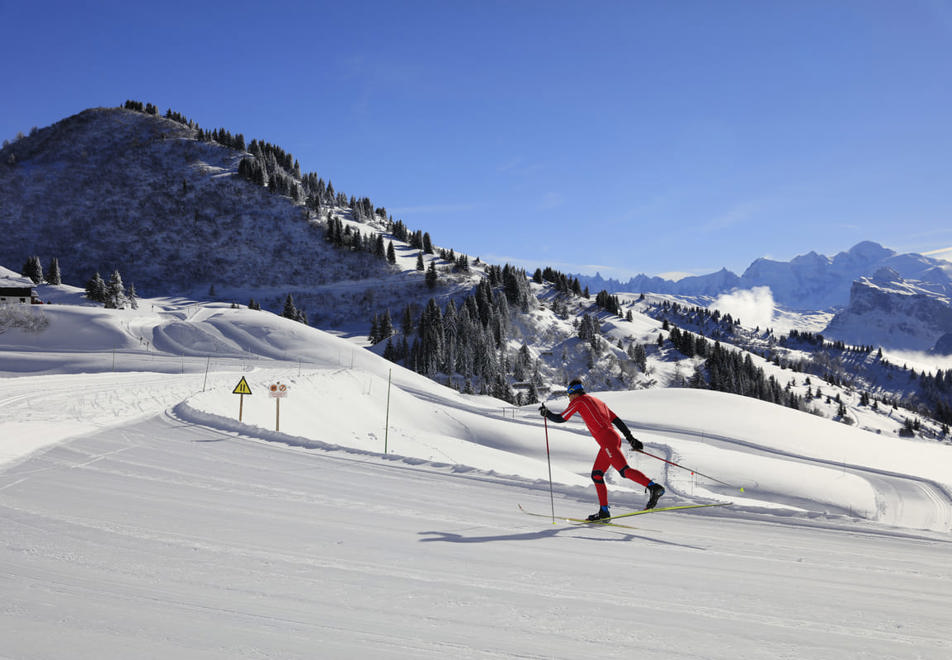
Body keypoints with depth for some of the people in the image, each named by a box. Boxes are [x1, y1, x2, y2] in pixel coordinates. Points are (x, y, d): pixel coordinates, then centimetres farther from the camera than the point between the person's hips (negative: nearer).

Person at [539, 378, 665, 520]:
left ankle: (654, 487, -32)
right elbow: (617, 421, 22)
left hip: (606, 440, -9)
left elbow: (560, 418, 6)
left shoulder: (578, 401, 5)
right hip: (615, 438, 9)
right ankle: (604, 511, 12)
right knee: (596, 475, 13)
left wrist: (546, 413, 24)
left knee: (624, 470, -18)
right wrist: (631, 438, 20)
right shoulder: (598, 401, 26)